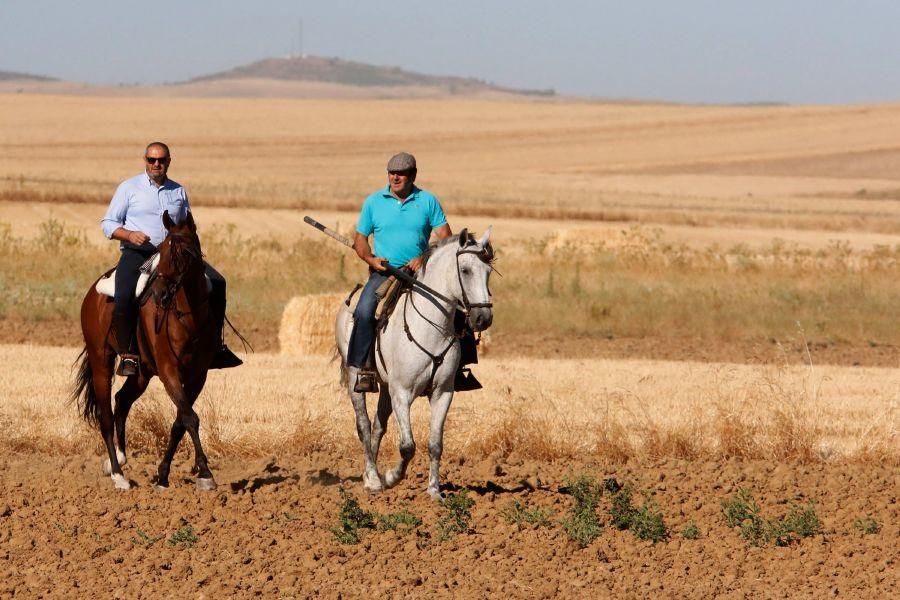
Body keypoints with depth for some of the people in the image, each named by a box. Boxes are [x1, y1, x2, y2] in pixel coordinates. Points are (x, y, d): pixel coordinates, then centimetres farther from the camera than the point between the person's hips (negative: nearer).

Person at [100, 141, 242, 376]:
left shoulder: (179, 192, 16)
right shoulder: (129, 188, 6)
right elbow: (108, 223, 5)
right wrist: (130, 234, -15)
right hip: (137, 252, -4)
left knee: (216, 282, -10)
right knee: (124, 299, -31)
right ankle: (127, 355, -19)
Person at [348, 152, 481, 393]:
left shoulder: (428, 201, 4)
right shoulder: (374, 202, 6)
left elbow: (445, 237, 1)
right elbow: (360, 238, 11)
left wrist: (426, 259, -15)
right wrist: (370, 258, -9)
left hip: (420, 272, 1)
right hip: (384, 272, -1)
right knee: (364, 310, -28)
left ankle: (457, 367, -5)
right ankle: (364, 368, -22)